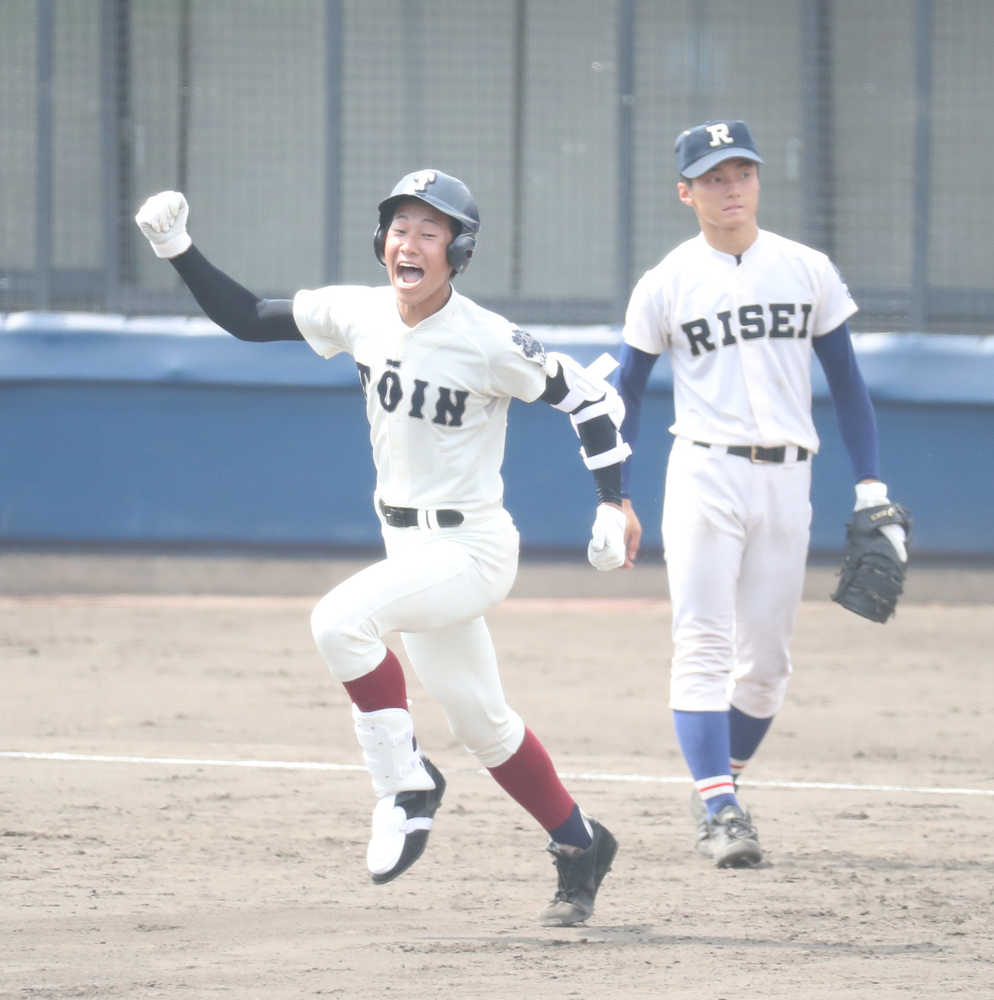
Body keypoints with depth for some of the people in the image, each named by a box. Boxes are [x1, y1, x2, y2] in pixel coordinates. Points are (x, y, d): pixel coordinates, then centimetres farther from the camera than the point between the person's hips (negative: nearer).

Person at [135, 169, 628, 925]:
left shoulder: (489, 343, -19)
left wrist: (612, 506, -15)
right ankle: (578, 846, 35)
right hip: (410, 547, 7)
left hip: (472, 549, -7)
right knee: (482, 726, 17)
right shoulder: (358, 315, -2)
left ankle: (405, 782, -12)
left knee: (341, 619, -29)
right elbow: (246, 318, 5)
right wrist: (179, 251, -6)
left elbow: (589, 395, -12)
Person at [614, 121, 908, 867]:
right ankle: (717, 809, -18)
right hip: (704, 475, -2)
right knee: (703, 645, -13)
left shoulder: (808, 271, 6)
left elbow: (846, 380, 10)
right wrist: (617, 499, 3)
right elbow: (626, 395, 8)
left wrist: (871, 484, 4)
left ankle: (724, 786, 23)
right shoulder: (666, 284, 2)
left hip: (786, 478, 2)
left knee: (767, 659, 6)